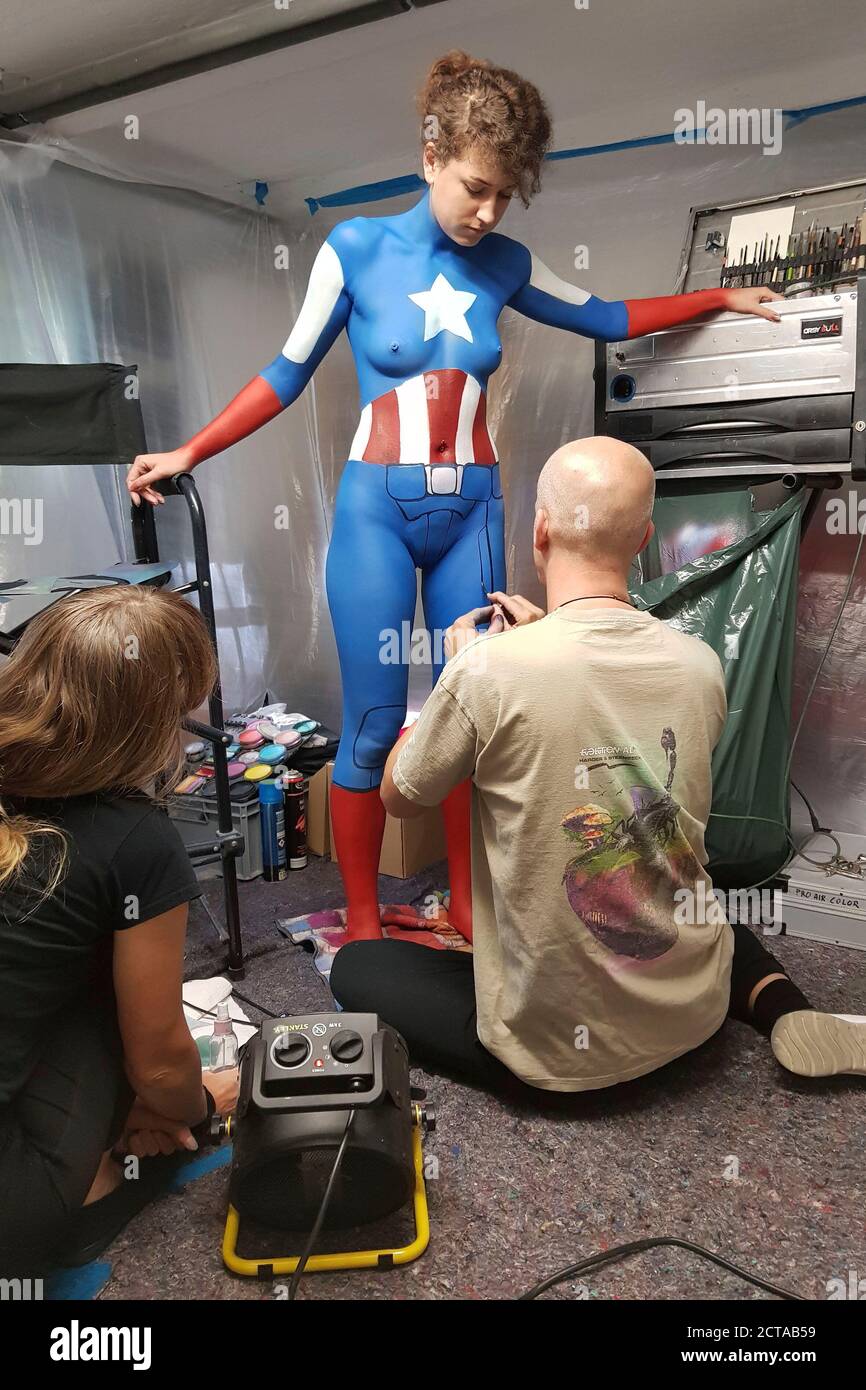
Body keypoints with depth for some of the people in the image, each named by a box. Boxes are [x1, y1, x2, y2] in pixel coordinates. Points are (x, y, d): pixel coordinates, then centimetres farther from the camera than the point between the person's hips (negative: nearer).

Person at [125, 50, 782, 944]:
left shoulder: (505, 265, 8)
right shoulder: (356, 248, -1)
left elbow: (606, 318, 20)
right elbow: (289, 373, 4)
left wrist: (719, 298, 20)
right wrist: (189, 452, 0)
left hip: (472, 510, 4)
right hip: (376, 508, -3)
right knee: (373, 727, -3)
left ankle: (467, 904, 22)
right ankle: (363, 922, 14)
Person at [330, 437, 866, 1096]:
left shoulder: (487, 667, -24)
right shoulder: (702, 664, -8)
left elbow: (398, 796, -5)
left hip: (554, 1044, -4)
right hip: (693, 1015, 5)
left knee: (355, 966, 17)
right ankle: (785, 1009, 11)